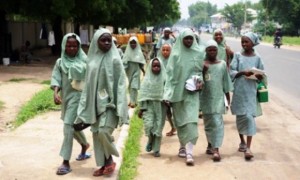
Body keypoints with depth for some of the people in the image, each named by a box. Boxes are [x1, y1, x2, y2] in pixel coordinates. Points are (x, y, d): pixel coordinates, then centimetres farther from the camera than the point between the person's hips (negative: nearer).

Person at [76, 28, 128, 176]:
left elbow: (120, 84, -10)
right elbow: (89, 83, 10)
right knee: (97, 133, 8)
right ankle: (104, 163, 20)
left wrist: (120, 108, -15)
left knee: (104, 132, -14)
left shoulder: (114, 59, -8)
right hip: (95, 102, 5)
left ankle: (110, 159, 9)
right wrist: (86, 106, 9)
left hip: (109, 102, -5)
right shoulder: (92, 59, 6)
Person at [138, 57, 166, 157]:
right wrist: (141, 108, -2)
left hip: (160, 106, 0)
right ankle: (150, 141, 19)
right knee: (149, 125, -11)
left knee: (158, 127, 2)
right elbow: (143, 94, 1)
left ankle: (156, 149, 12)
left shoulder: (164, 79, -1)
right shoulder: (147, 80, 2)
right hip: (149, 105, 0)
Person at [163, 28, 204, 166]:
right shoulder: (175, 54, 0)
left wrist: (200, 81, -10)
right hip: (177, 91, 1)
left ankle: (189, 152, -14)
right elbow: (170, 74, -1)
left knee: (191, 120, -11)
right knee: (180, 120, 11)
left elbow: (200, 71, 12)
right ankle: (183, 146, 28)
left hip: (192, 91, -1)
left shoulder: (198, 53, 2)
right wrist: (168, 94, -7)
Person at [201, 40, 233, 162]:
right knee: (208, 122, 11)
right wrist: (202, 71, -19)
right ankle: (210, 145, 27)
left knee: (217, 123, -7)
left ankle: (216, 149, -9)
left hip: (218, 97, 0)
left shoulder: (222, 64, 4)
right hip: (206, 97, 0)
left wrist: (228, 96, 10)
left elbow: (226, 82, 8)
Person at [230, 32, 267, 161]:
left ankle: (248, 148, -8)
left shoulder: (257, 58, 2)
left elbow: (261, 76, 6)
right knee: (240, 116, 10)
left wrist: (259, 76, -17)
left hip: (251, 92, -1)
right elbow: (231, 73, -5)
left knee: (250, 117, -7)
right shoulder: (237, 56, 1)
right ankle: (242, 142, 29)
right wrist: (242, 72, -22)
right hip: (239, 91, 1)